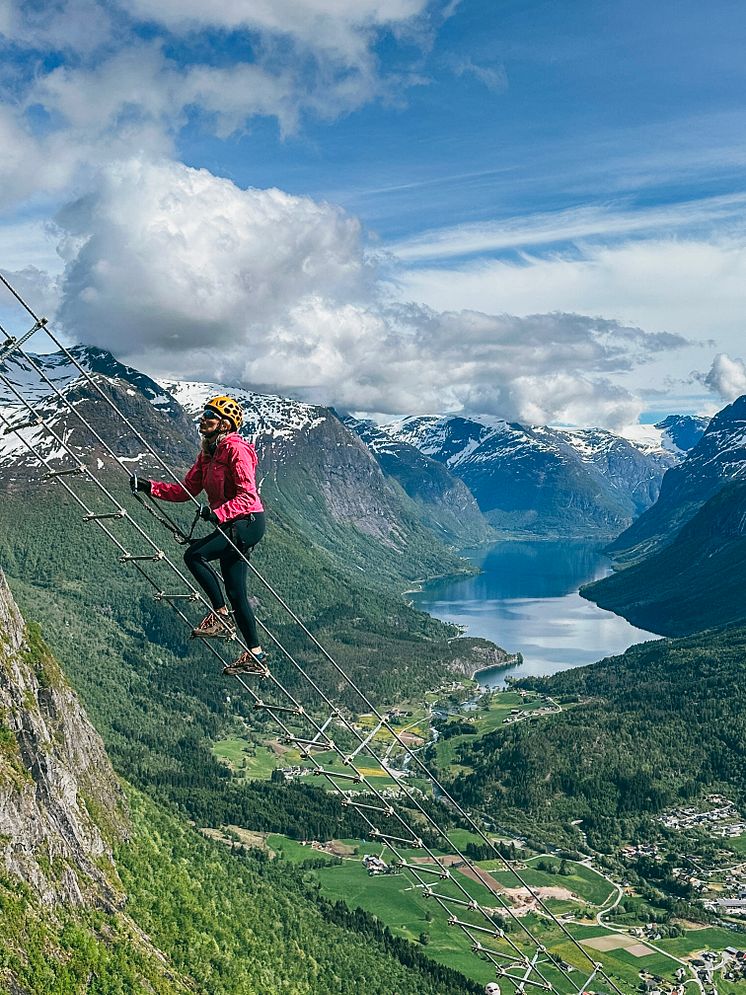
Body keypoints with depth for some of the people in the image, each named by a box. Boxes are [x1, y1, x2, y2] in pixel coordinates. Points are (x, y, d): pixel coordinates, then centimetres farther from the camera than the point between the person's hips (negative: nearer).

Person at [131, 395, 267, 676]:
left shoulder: (236, 449, -14)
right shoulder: (208, 453, 14)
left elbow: (247, 496, -22)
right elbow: (186, 490, 12)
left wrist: (217, 513, -36)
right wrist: (149, 486, 2)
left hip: (248, 521, -9)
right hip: (229, 525, 9)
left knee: (195, 555, -23)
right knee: (235, 594, 8)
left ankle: (221, 618, -10)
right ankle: (255, 657, 14)